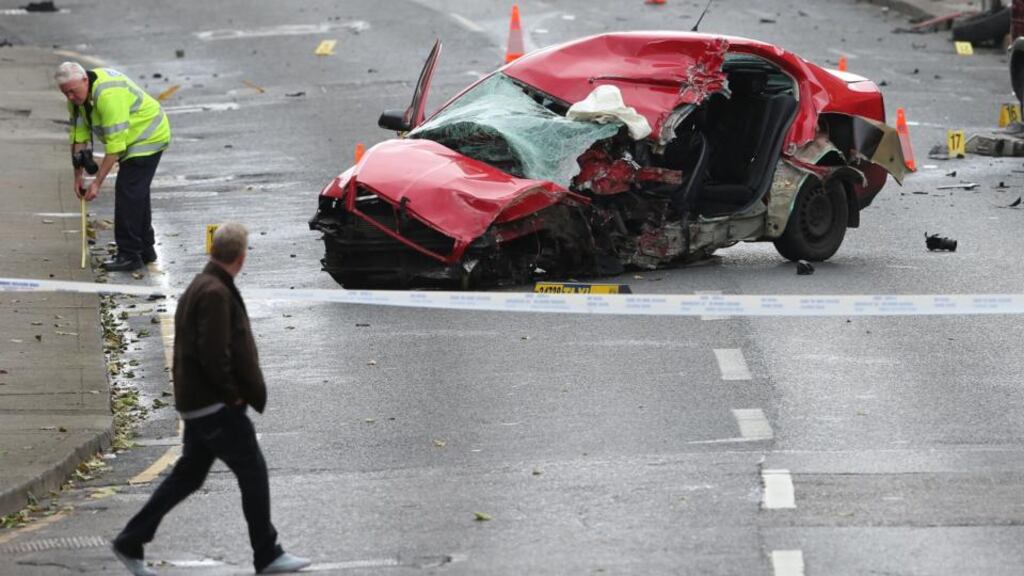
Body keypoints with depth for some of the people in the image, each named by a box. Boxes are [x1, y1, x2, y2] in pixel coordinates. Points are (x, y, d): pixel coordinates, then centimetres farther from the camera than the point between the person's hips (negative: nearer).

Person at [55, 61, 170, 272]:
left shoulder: (109, 95, -34)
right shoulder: (77, 95, -6)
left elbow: (115, 145, -33)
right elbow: (78, 136, -1)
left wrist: (97, 183, -30)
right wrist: (78, 175, -4)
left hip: (149, 136, -10)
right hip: (134, 138, 10)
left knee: (127, 192, -13)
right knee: (137, 192, 18)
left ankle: (129, 256, -10)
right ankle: (145, 249, 30)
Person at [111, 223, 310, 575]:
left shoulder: (200, 287, 14)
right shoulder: (216, 294, -18)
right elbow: (213, 353, -25)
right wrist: (232, 394, -14)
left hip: (197, 401, 10)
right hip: (214, 404, -10)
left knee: (188, 475, 15)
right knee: (253, 471, -3)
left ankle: (130, 542, 17)